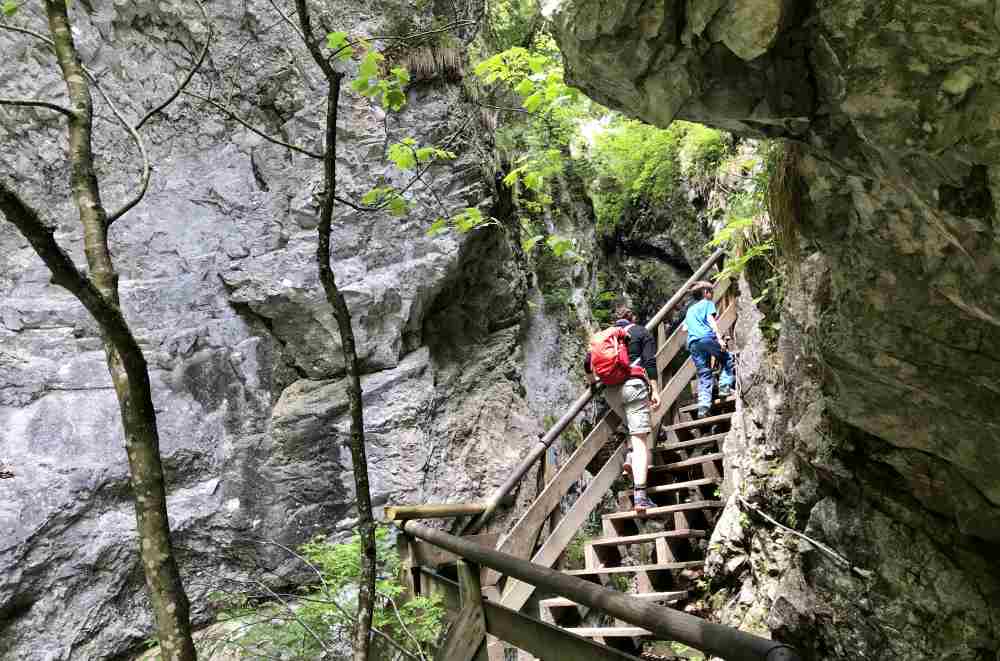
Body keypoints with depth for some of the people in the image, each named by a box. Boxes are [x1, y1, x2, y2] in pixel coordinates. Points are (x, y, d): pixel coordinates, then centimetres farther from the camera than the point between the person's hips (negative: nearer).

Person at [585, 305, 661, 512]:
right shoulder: (642, 332, 11)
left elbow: (588, 362, 12)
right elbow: (650, 363, -2)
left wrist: (593, 382, 30)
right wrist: (655, 391, -2)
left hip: (611, 392, 4)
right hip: (634, 385, -4)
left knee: (636, 428, 27)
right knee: (640, 439, -7)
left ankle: (632, 458, 1)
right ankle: (640, 495, -16)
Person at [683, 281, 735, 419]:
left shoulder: (689, 310, 31)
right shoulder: (708, 303, 13)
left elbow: (685, 328, 26)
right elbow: (711, 320, -3)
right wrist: (719, 337, -12)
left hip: (692, 343, 6)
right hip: (707, 337, -5)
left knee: (703, 375, 4)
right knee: (728, 359, 15)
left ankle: (703, 405, -9)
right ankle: (724, 386, -1)